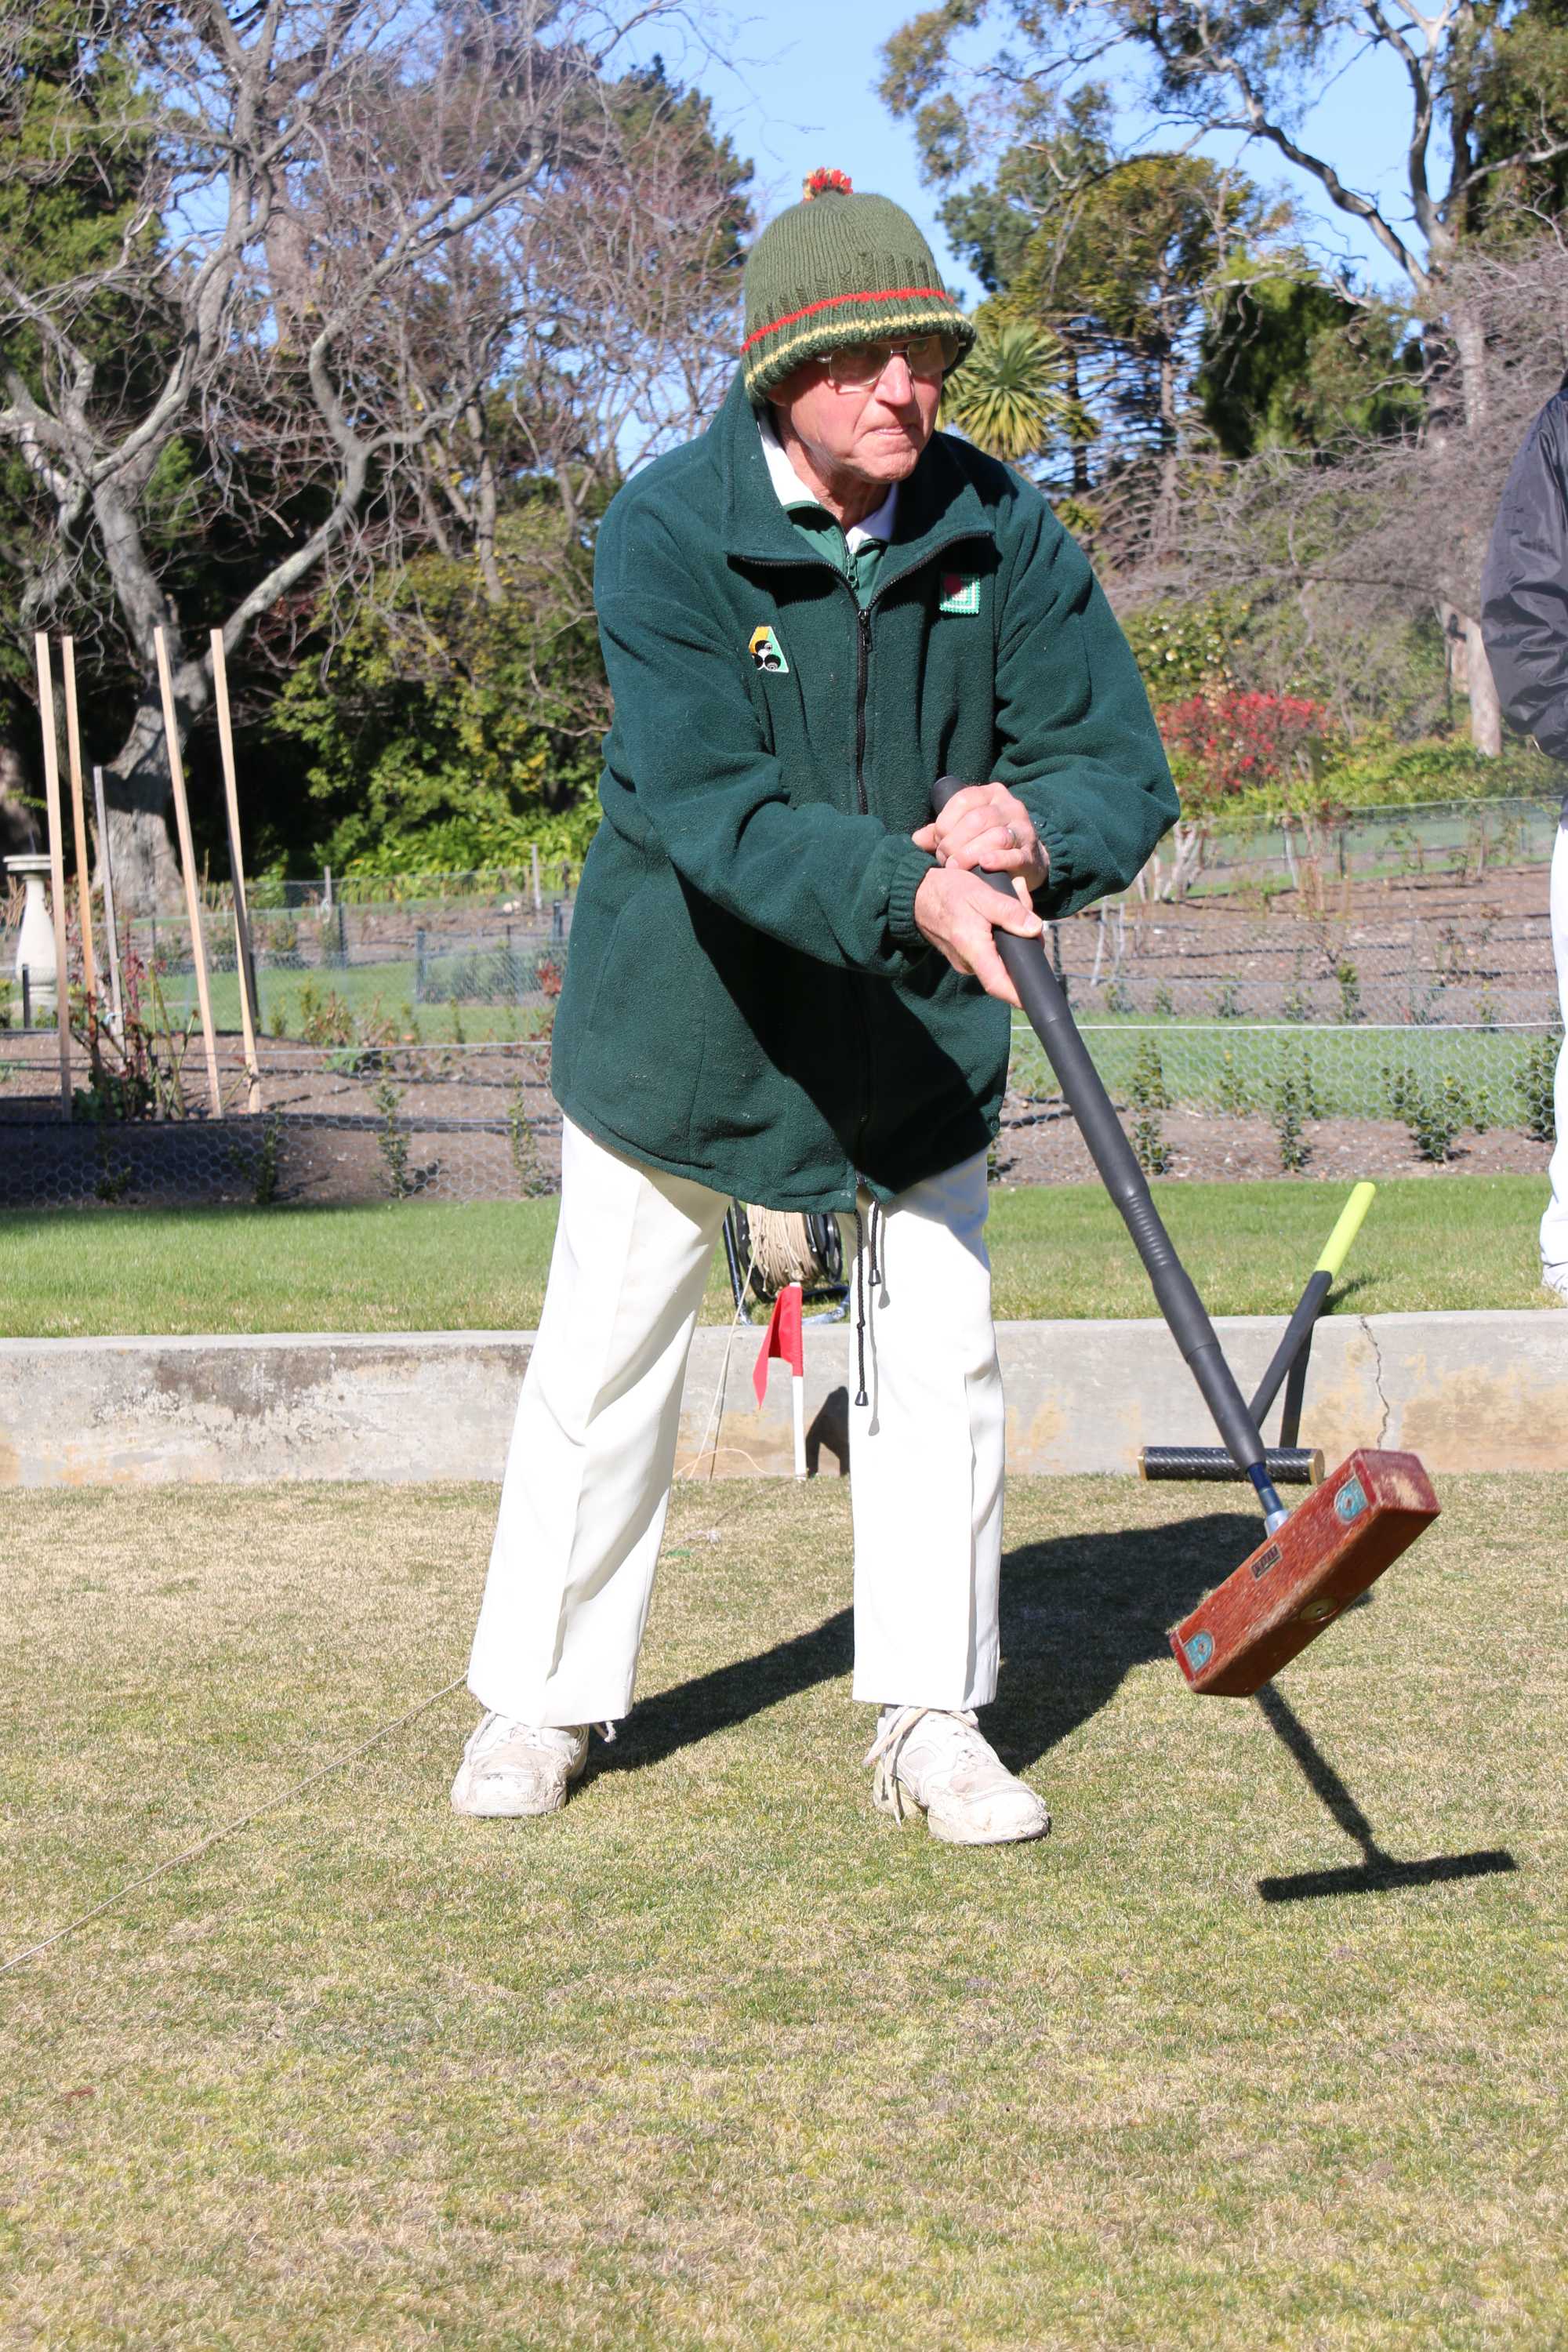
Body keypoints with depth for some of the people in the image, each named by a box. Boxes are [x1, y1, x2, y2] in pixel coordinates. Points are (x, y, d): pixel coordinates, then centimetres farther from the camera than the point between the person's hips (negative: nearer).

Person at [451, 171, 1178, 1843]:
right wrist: (908, 890, -48)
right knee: (606, 1359, 9)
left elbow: (1122, 771, -13)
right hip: (683, 1010, -2)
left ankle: (931, 1720, 14)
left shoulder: (998, 531, -12)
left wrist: (1037, 827, -37)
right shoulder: (666, 534, -21)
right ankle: (542, 1696, 25)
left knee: (938, 1353, 1)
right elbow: (711, 813, -32)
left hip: (915, 1017, 2)